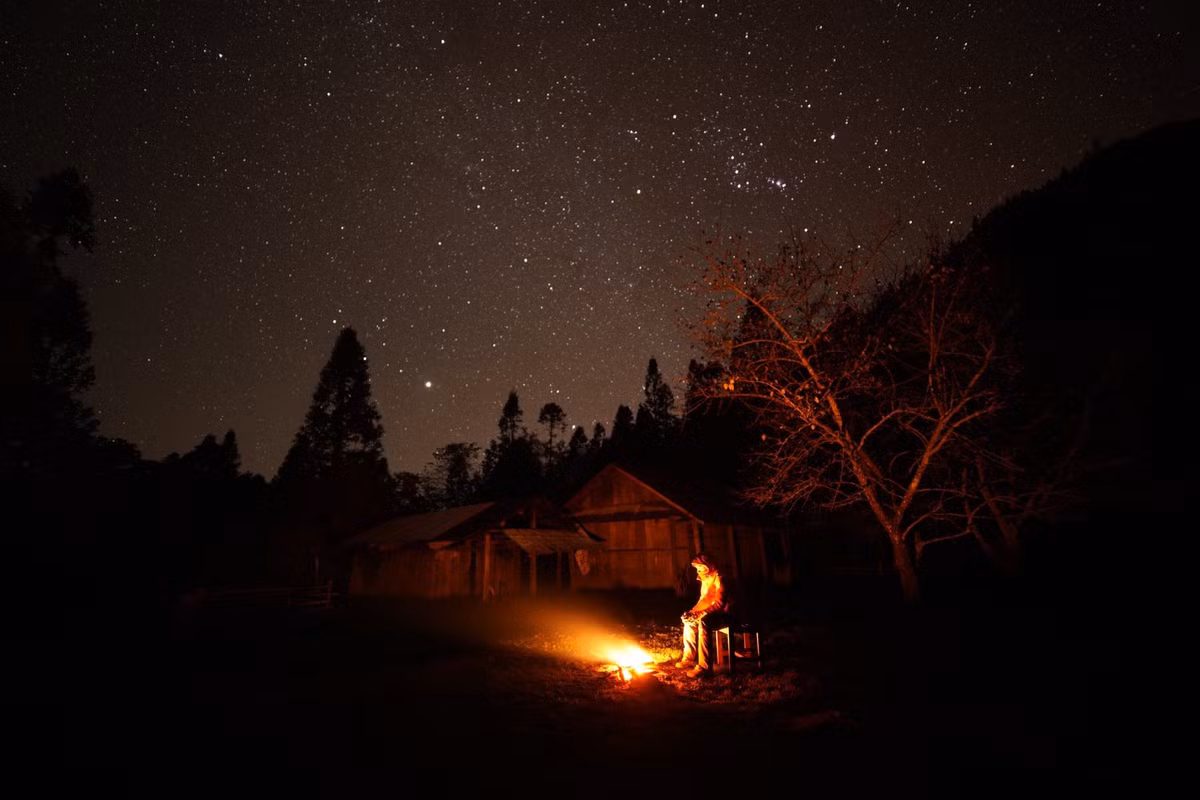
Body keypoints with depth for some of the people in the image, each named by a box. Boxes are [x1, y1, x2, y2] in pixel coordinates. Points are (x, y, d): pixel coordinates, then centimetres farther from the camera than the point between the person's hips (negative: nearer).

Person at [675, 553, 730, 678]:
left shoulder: (718, 578, -18)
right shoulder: (705, 579, 13)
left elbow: (719, 603, -26)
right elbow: (703, 600, 19)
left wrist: (702, 613, -30)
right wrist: (693, 611, 4)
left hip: (723, 615, -11)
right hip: (710, 614, 11)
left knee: (703, 621, -35)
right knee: (689, 621, 13)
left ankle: (704, 666, -35)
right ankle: (690, 658, 17)